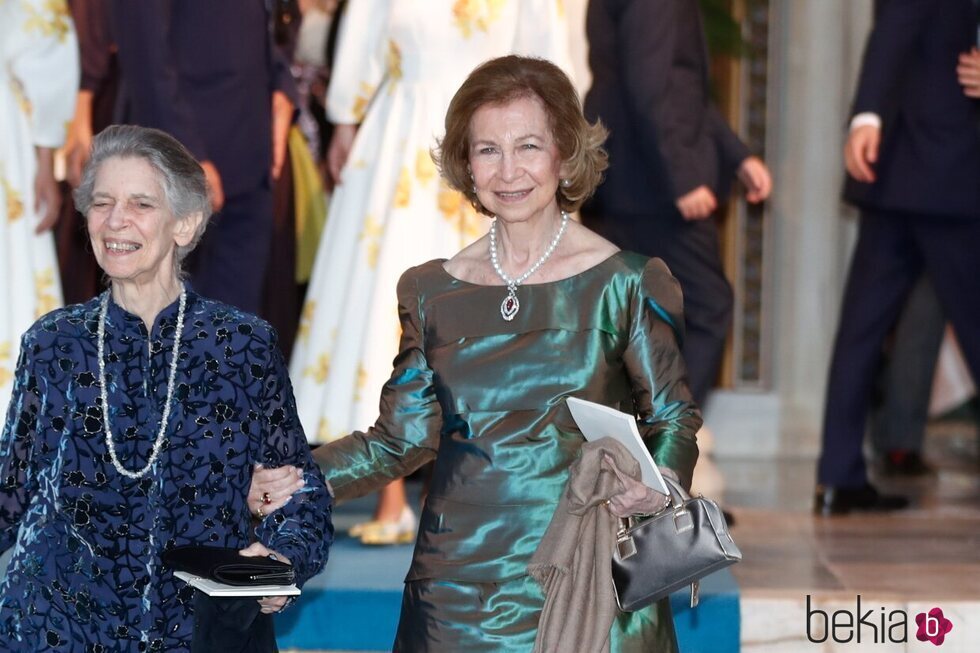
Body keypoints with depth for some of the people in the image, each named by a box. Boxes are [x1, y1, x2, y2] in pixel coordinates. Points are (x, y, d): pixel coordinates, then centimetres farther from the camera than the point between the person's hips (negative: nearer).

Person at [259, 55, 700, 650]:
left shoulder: (624, 284, -2)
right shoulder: (432, 293, 7)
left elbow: (673, 420, -1)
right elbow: (404, 437, 7)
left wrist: (656, 485, -22)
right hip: (459, 583, 3)